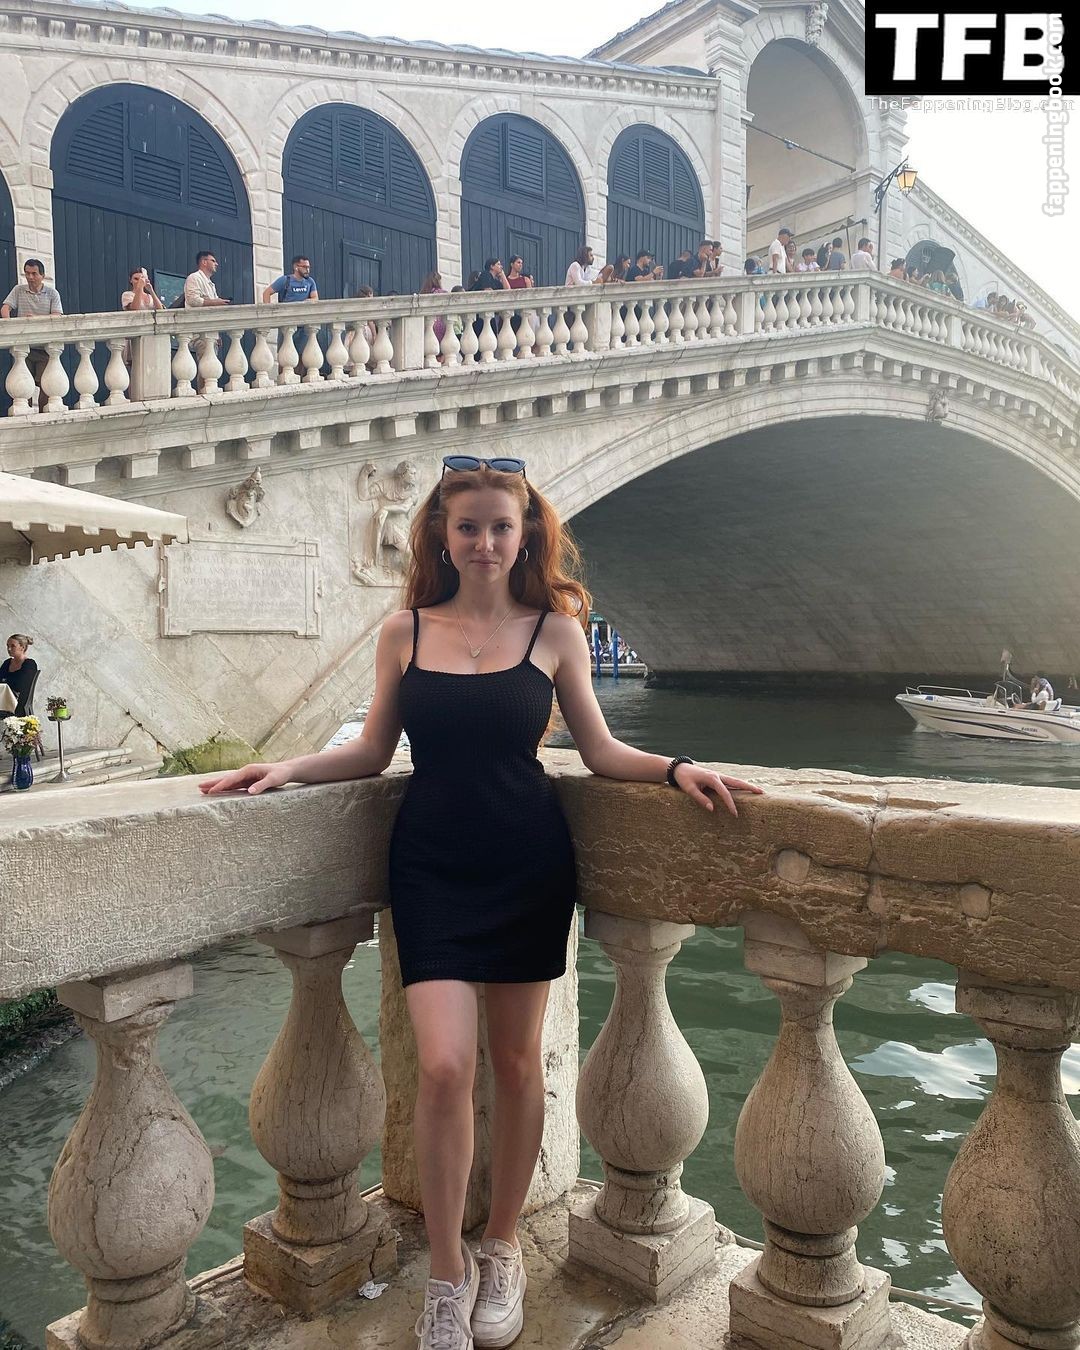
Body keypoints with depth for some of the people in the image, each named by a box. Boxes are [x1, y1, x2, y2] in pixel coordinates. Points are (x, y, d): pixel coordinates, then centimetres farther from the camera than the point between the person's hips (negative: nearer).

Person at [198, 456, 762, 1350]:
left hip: (527, 864, 0)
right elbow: (373, 751, 10)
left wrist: (677, 769, -12)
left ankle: (501, 1251, 33)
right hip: (433, 866, 0)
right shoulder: (407, 631, 3)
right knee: (444, 1066, -8)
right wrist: (288, 769, -2)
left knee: (517, 1060, 10)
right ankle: (447, 1274, 17)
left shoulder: (554, 629, 1)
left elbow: (600, 749, 4)